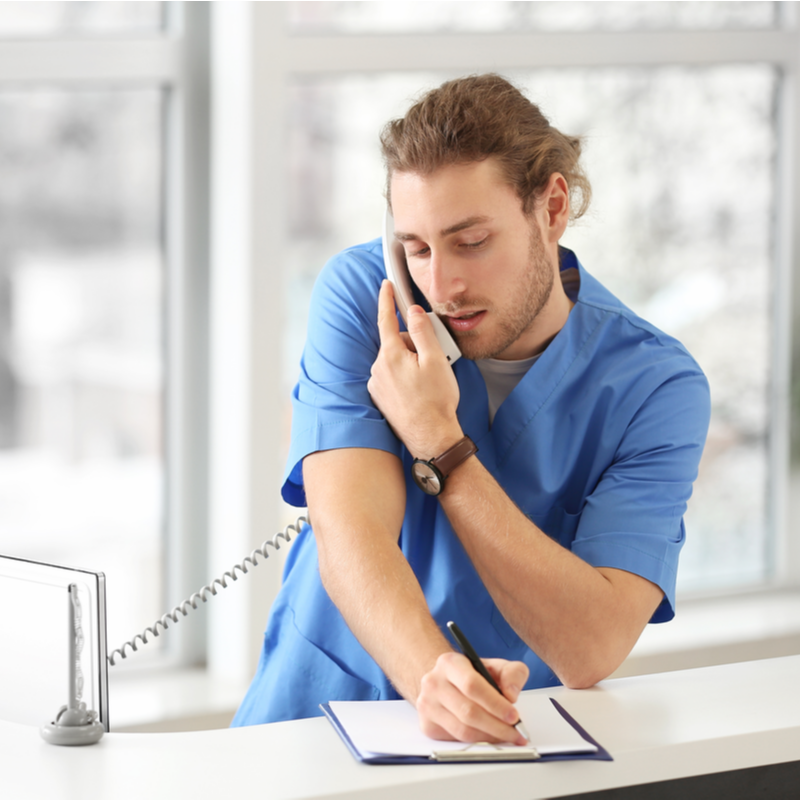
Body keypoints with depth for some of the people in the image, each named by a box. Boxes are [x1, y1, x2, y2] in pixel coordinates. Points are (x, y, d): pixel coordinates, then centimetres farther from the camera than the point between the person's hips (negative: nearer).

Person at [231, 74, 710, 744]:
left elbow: (591, 651, -18)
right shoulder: (360, 297, -6)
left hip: (509, 740, 0)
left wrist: (438, 443, -20)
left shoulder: (656, 387, -9)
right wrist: (434, 678, -37)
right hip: (316, 724, 0)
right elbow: (349, 536, -17)